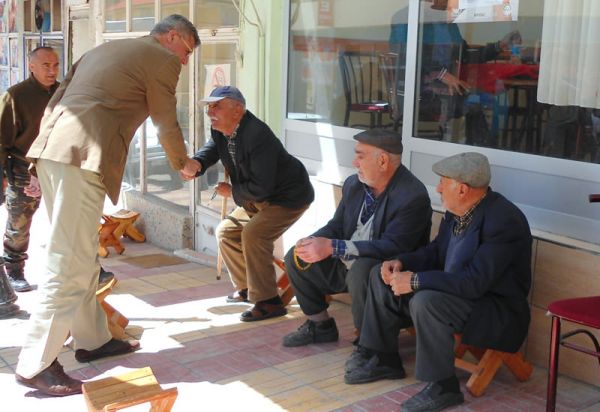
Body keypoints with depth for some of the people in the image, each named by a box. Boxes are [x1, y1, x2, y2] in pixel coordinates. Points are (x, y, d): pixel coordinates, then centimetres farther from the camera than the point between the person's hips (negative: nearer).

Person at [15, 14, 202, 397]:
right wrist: (184, 164, 30)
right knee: (71, 264, -6)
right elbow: (167, 125, 12)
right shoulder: (162, 59, 5)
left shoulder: (103, 49, 28)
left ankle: (92, 339, 28)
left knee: (83, 255, 17)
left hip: (50, 149, 9)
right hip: (84, 157, -9)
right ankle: (36, 365, -2)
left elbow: (55, 101, 24)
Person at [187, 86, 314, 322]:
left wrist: (232, 192, -16)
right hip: (258, 199, 10)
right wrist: (196, 164, -28)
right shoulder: (220, 132, -2)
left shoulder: (257, 136, -32)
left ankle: (268, 302, -16)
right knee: (226, 232, 10)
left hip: (288, 196, -10)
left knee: (253, 234, -27)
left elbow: (261, 188, -32)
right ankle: (246, 289, 25)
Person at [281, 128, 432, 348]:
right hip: (346, 265, 8)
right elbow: (336, 226, 10)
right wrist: (311, 242, -14)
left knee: (360, 270, -37)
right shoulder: (354, 184, 3)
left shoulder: (413, 196, -22)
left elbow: (392, 247, -28)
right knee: (295, 257, 0)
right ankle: (321, 325, 17)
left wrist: (332, 247, -32)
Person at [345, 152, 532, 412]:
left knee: (426, 301, -35)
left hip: (498, 310, -9)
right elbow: (436, 251, 13)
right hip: (453, 291, 9)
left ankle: (443, 386, -16)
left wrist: (415, 281, -29)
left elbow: (474, 282, -32)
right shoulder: (458, 210, 0)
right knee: (383, 279, 6)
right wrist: (402, 262, -6)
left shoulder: (504, 221, -26)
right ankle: (382, 359, 16)